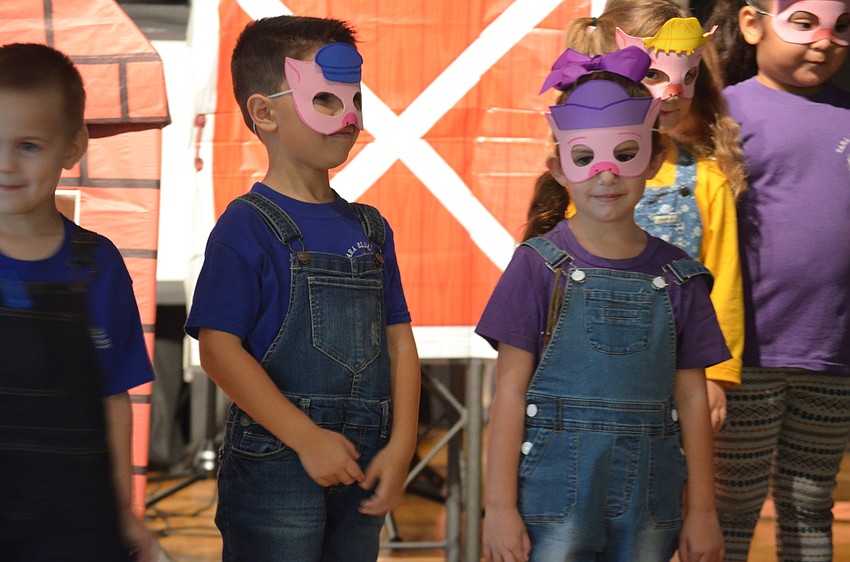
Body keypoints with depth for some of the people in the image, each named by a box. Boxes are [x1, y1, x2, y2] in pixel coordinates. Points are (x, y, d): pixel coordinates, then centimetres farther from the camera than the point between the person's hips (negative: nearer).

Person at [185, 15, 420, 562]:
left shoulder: (370, 228, 11)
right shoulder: (248, 225, -9)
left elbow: (400, 341, 11)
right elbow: (218, 348, -15)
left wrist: (401, 444, 0)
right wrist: (307, 438, -18)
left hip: (363, 468, 6)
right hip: (274, 469, -6)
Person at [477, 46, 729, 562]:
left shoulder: (677, 277, 5)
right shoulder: (541, 266, -3)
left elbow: (692, 398, 8)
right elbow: (510, 390, -4)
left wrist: (703, 510, 8)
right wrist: (500, 505, -7)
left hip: (648, 499, 3)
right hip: (555, 493, -3)